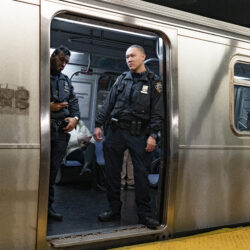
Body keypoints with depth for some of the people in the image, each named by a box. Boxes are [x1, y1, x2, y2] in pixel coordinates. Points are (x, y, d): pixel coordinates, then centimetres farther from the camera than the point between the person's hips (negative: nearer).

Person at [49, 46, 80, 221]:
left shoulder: (66, 80, 22)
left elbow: (74, 102, 20)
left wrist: (75, 117, 1)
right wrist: (48, 106, -14)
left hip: (61, 132, 5)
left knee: (53, 171, 8)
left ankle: (48, 205, 16)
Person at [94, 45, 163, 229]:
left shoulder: (153, 82, 3)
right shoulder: (122, 79, 13)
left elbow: (157, 112, -2)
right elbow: (109, 103, 13)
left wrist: (153, 135, -11)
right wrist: (99, 125, 5)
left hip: (138, 134, -3)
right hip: (115, 131, 4)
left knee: (141, 173, -2)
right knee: (112, 171, 7)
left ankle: (145, 213, 9)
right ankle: (114, 210, 19)